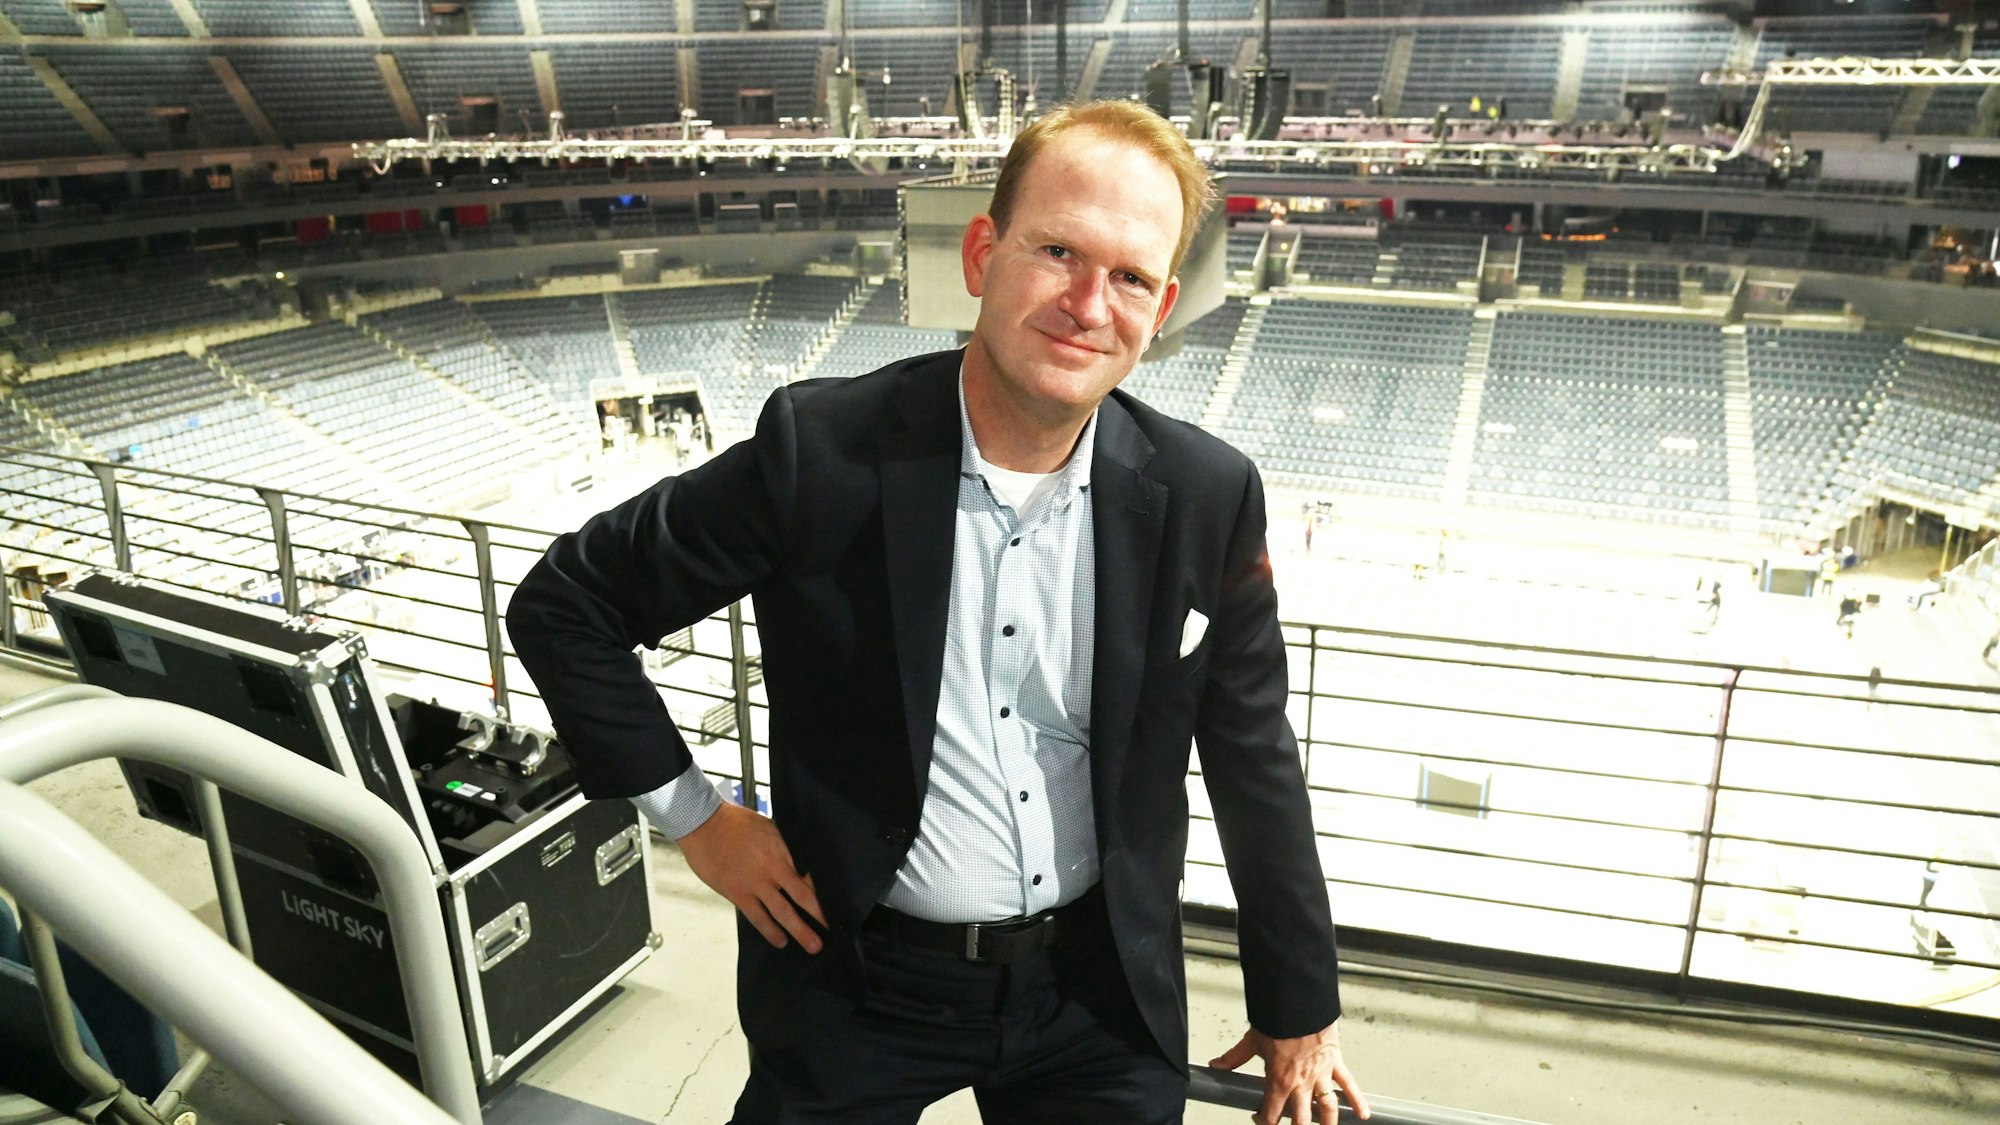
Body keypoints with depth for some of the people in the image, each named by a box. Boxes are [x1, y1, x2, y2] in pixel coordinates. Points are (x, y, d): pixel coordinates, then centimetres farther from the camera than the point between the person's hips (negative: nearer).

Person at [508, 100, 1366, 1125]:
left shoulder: (1208, 496, -12)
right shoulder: (822, 451, -19)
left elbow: (1258, 770, 0)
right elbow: (564, 605, -7)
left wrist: (1300, 1011, 8)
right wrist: (691, 814, -8)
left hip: (1102, 997, 2)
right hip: (857, 990, -1)